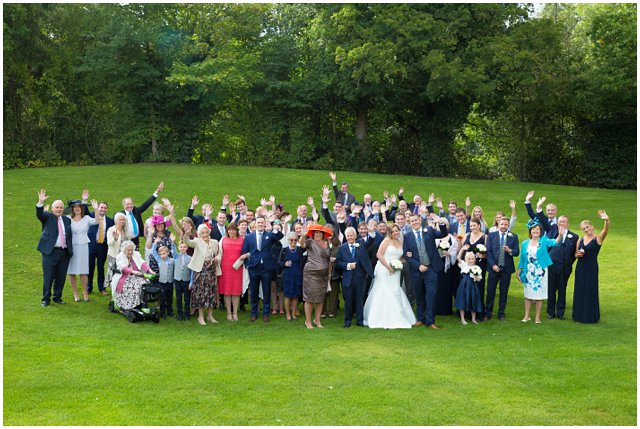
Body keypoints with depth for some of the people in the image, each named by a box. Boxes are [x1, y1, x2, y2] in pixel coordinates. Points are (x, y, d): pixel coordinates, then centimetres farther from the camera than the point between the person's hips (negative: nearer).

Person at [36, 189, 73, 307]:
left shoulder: (67, 220, 14)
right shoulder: (47, 217, 4)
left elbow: (70, 236, 15)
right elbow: (39, 214, -17)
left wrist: (71, 250, 8)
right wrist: (41, 203, -35)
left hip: (64, 252, 4)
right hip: (50, 252, -4)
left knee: (61, 277, 8)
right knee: (48, 277, -2)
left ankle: (57, 297, 21)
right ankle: (46, 299, 8)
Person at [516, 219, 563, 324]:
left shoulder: (544, 241, -1)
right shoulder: (525, 243, 7)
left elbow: (555, 242, -20)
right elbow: (522, 259, 10)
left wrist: (560, 234, -40)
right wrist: (519, 272, 9)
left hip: (540, 272, -2)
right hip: (529, 272, 2)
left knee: (539, 295, 2)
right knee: (527, 294, 5)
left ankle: (537, 317, 10)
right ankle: (527, 315, 15)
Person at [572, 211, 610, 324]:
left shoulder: (598, 238, -6)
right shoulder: (580, 240, 8)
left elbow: (605, 230, -26)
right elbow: (575, 254, 17)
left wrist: (607, 220, -46)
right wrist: (577, 254, -8)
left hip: (591, 269, -5)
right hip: (580, 268, 5)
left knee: (591, 291, 0)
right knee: (579, 291, 9)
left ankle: (591, 316, 12)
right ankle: (580, 315, 21)